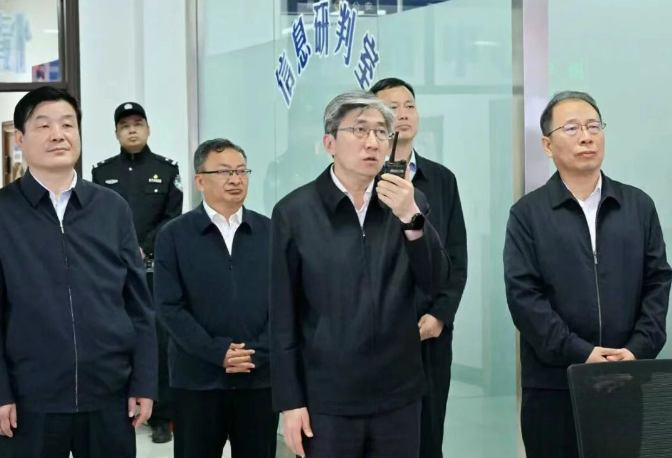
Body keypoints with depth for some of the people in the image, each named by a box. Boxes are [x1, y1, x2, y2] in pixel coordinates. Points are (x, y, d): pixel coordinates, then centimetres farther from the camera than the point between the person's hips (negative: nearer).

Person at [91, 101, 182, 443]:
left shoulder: (167, 170, 6)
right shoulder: (102, 172, 9)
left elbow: (173, 219, 0)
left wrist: (145, 249, -11)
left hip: (156, 269, -1)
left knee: (159, 341, -1)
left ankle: (162, 419, 5)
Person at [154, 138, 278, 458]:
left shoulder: (270, 232, 8)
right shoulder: (175, 235, 3)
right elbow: (169, 306, -4)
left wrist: (257, 353, -9)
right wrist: (217, 352, -12)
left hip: (260, 376, 2)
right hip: (197, 378, -1)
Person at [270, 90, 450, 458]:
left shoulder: (409, 202, 3)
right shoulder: (295, 212, -5)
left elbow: (435, 283, -4)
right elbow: (283, 315, -3)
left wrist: (410, 217, -18)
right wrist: (289, 400, -4)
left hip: (398, 394, 2)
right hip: (326, 398, -2)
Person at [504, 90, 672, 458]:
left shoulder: (639, 206, 11)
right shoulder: (528, 214, 2)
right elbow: (522, 293, -6)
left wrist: (639, 349, -8)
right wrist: (580, 353, -14)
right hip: (554, 383, -2)